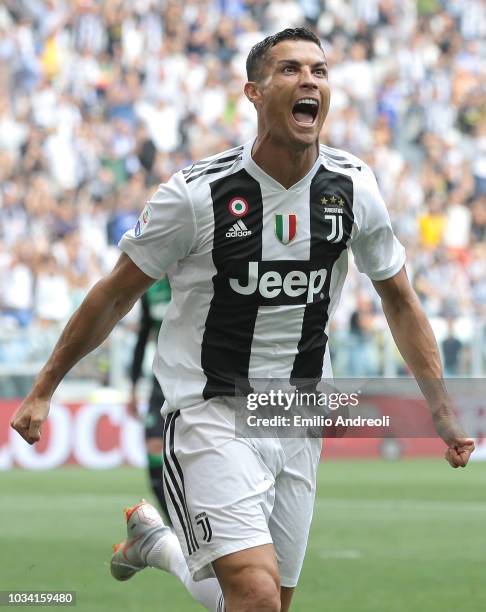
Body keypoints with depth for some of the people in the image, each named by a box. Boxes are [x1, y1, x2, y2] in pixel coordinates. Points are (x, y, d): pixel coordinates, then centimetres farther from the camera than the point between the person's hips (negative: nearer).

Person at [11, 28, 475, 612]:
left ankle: (154, 539, 38)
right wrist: (42, 390, 3)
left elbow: (399, 302, 12)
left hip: (299, 426, 5)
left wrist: (443, 412, 9)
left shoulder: (353, 188, -2)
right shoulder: (198, 193, -14)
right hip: (211, 416, -5)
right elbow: (114, 296, -1)